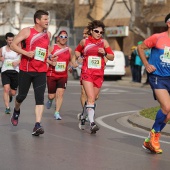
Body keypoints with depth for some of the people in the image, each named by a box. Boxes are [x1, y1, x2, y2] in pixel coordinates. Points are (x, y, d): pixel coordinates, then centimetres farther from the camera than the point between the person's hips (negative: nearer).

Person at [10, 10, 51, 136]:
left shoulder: (48, 34, 10)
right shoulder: (27, 31, -5)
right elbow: (13, 44, -9)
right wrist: (26, 53, -21)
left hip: (41, 72, 3)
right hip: (26, 70, -2)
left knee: (40, 98, -12)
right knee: (22, 96, 11)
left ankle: (37, 125, -17)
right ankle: (16, 111, 44)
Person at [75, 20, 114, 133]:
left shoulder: (103, 42, 6)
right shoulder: (85, 41, 4)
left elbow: (112, 57, 7)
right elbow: (77, 51, 23)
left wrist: (105, 53, -11)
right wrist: (78, 56, 4)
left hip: (99, 74, 3)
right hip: (87, 73, -3)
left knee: (92, 99, 12)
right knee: (91, 98, -18)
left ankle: (83, 117, 35)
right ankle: (92, 123, -25)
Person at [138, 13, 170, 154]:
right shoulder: (158, 38, -6)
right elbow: (140, 48, 6)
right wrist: (147, 65, 1)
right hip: (157, 77, -5)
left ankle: (150, 141, 21)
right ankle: (154, 134, 3)